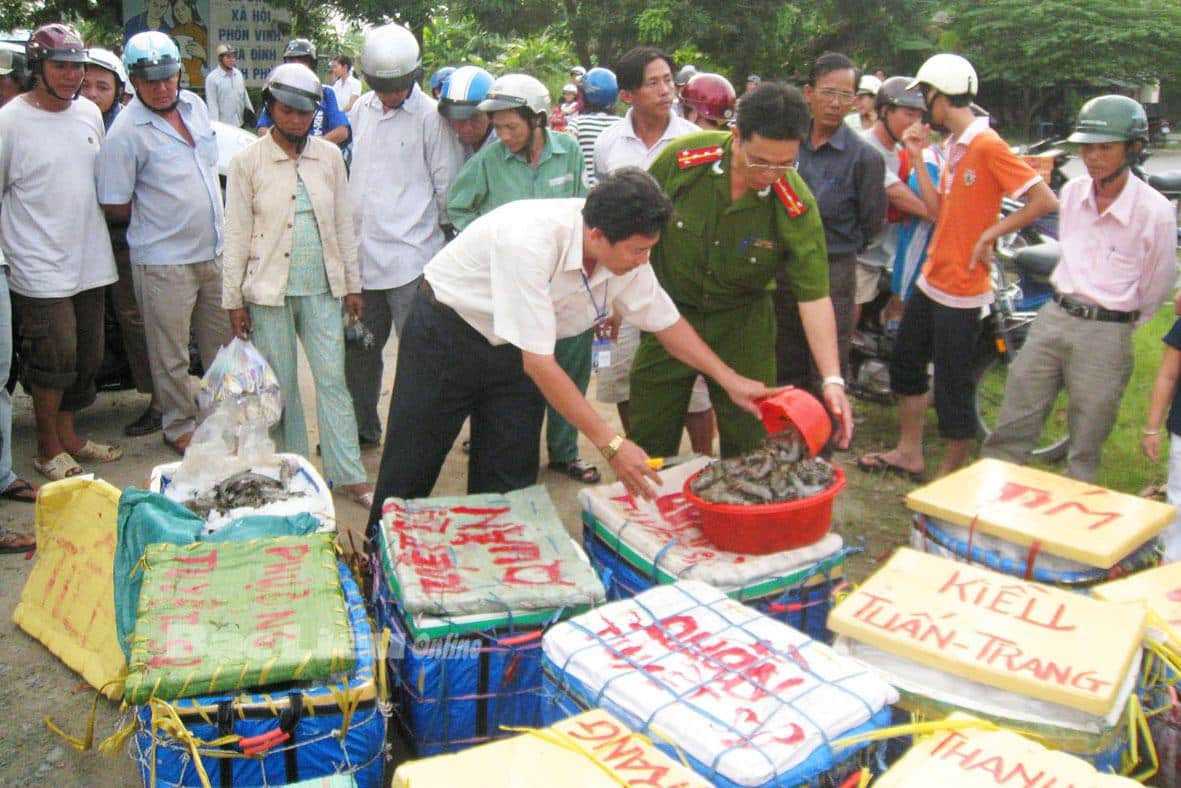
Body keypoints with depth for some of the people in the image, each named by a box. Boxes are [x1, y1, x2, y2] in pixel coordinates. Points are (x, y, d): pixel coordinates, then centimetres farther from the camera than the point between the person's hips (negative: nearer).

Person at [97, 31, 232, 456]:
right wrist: (158, 218, 1)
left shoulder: (195, 105, 5)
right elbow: (115, 204, -11)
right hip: (163, 260, -6)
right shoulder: (126, 130, -14)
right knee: (171, 356, 7)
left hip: (214, 250, 6)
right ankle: (179, 428, 23)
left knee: (223, 344, 18)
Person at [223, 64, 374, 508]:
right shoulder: (247, 163, -2)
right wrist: (233, 300, -1)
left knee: (333, 379, 0)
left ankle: (349, 476, 7)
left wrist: (352, 284, 9)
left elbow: (343, 223, 9)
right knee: (281, 387, 7)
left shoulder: (329, 156, 5)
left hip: (321, 288, 2)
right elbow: (236, 236, -1)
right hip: (269, 290, -1)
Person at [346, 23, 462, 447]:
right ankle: (361, 427, 31)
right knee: (359, 347, 15)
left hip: (410, 257, -6)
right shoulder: (362, 109, 11)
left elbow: (447, 186, -4)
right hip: (362, 252, 7)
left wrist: (439, 237, -2)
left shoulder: (430, 117, -7)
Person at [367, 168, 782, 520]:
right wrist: (611, 445, -37)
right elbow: (538, 361, -37)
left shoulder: (626, 256, -17)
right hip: (445, 331, -6)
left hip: (511, 352, 6)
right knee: (409, 472, 5)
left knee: (508, 483, 5)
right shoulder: (530, 240, -38)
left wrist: (731, 380, -9)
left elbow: (667, 322, -1)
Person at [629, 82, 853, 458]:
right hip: (669, 311, 1)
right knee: (649, 441, 8)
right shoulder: (684, 158, -20)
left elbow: (814, 296, -20)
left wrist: (832, 380, -29)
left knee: (750, 442, 6)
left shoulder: (797, 207, -21)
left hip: (742, 322, 0)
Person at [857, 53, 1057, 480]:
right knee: (906, 362, 20)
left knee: (952, 388, 0)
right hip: (931, 279, 10)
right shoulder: (954, 147, 10)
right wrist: (917, 158, 7)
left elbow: (1044, 199, -20)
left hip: (961, 289, -10)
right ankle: (909, 453, 36)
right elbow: (937, 210, 9)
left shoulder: (987, 145, -17)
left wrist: (989, 234, -18)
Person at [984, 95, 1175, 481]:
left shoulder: (1155, 211, -12)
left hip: (1106, 334, -5)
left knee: (1085, 450, 6)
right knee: (1011, 425, 7)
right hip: (1052, 317, 5)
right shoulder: (1072, 193, 4)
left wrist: (1119, 323, 9)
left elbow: (1157, 285, -1)